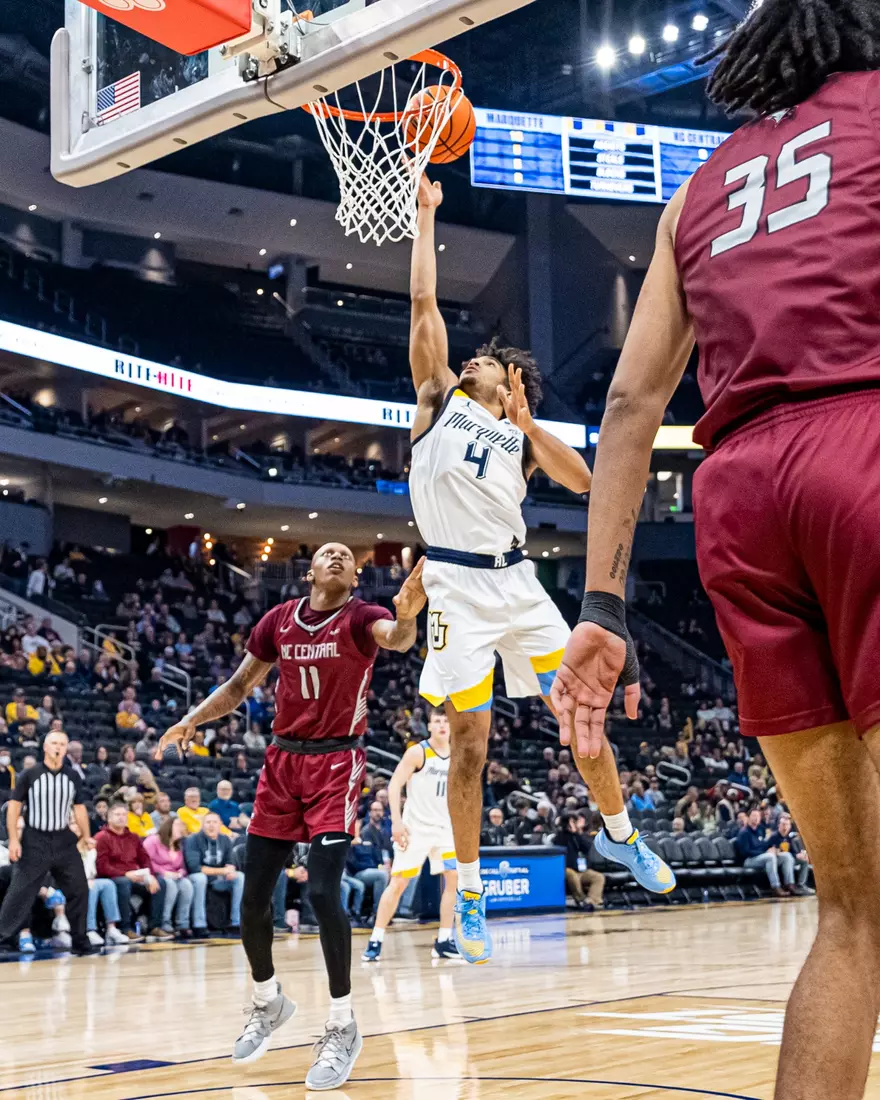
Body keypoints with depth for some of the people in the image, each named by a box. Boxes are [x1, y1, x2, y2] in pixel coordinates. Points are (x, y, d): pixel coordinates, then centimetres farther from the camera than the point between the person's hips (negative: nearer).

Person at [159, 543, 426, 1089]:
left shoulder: (360, 617, -9)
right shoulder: (279, 620, 3)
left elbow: (395, 638, -34)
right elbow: (241, 684, 14)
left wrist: (408, 616, -57)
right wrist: (193, 719, -1)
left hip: (336, 763, -5)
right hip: (283, 761, 5)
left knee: (323, 892, -18)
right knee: (253, 898, 5)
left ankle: (343, 1027, -3)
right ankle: (269, 1000, 30)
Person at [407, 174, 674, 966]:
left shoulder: (522, 436, 17)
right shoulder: (441, 401, 13)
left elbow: (582, 483, 0)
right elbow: (424, 303, 6)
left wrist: (528, 424, -7)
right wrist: (427, 215, 8)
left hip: (517, 580, 3)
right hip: (456, 584, -3)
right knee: (470, 738, -4)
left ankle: (621, 835, 25)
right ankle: (470, 892, 6)